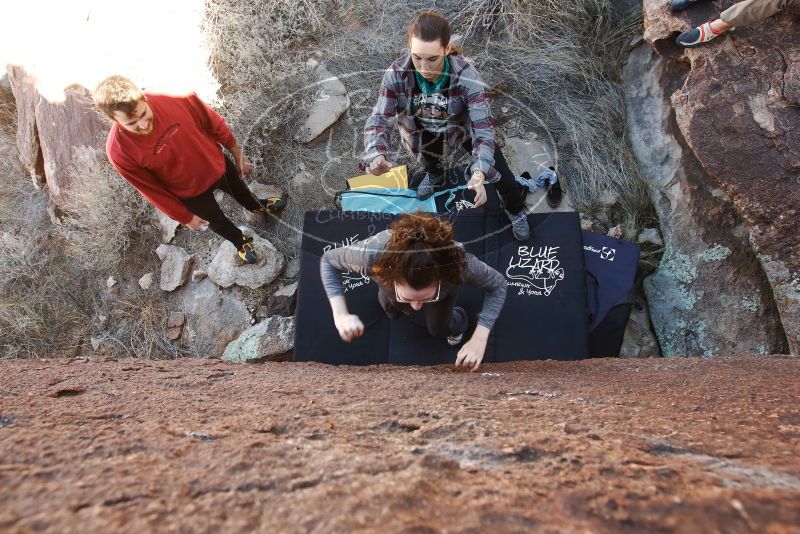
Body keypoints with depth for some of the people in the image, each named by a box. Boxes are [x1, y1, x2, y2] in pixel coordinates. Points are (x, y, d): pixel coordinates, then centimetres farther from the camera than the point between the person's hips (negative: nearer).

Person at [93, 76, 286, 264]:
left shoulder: (175, 99, -32)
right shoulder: (119, 151, -33)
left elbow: (215, 125, -13)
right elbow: (153, 191, -18)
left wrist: (238, 155, 0)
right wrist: (186, 218, -6)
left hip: (218, 165, 2)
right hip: (191, 192, -1)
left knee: (240, 190, 33)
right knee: (217, 221, 27)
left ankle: (257, 206, 68)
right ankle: (240, 241, 60)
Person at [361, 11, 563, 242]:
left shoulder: (467, 77, -38)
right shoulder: (396, 74, -33)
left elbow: (483, 128, -40)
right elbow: (379, 120, -32)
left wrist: (479, 174, -57)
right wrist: (376, 154, -54)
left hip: (464, 127, -2)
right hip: (423, 131, 2)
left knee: (503, 178, -2)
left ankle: (515, 211, 34)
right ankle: (434, 174, 41)